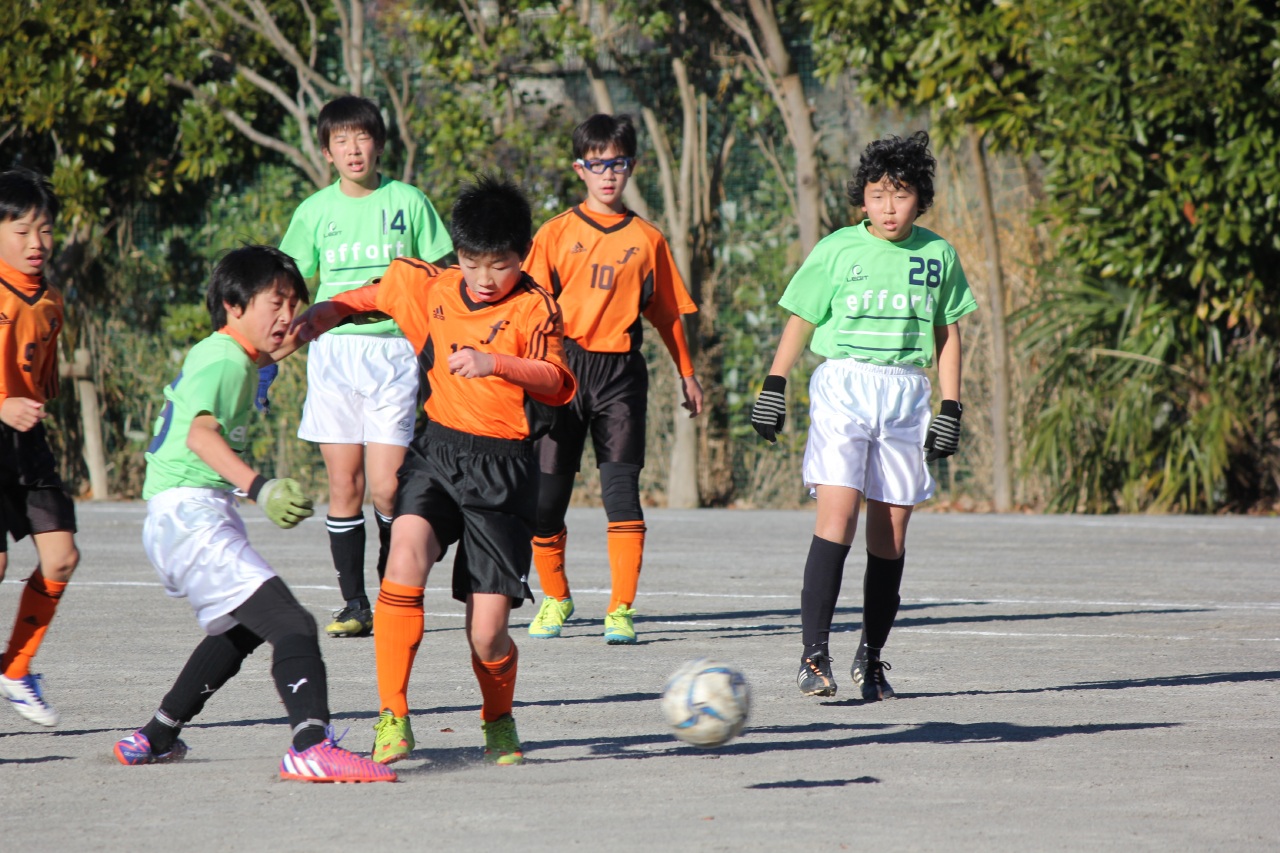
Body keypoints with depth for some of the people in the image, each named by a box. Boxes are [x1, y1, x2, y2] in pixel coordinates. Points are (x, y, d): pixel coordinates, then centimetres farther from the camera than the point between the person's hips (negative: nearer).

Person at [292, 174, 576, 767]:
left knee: (487, 633, -6)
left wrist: (496, 362, -34)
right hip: (437, 451, 3)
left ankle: (499, 721, 28)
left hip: (502, 469, -3)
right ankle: (393, 718, -23)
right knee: (407, 551, -29)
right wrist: (326, 313, 8)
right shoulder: (433, 289, 8)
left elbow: (557, 383, -20)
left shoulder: (532, 308, -6)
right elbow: (375, 295, 26)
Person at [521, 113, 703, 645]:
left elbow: (667, 312, 19)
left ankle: (621, 611, -8)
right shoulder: (557, 233, 6)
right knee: (546, 495, 1)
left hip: (620, 371, 0)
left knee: (621, 490, -10)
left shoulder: (646, 239, 10)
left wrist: (687, 375, 22)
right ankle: (555, 598, 22)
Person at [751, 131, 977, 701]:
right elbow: (801, 320, 8)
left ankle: (871, 658, 15)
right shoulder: (837, 249, 2)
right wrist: (773, 387, 4)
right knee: (837, 515, -18)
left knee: (891, 533, 4)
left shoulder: (937, 255, 8)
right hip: (843, 383, -3)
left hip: (906, 393, 3)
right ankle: (815, 654, -22)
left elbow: (947, 332, 15)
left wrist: (951, 408, 10)